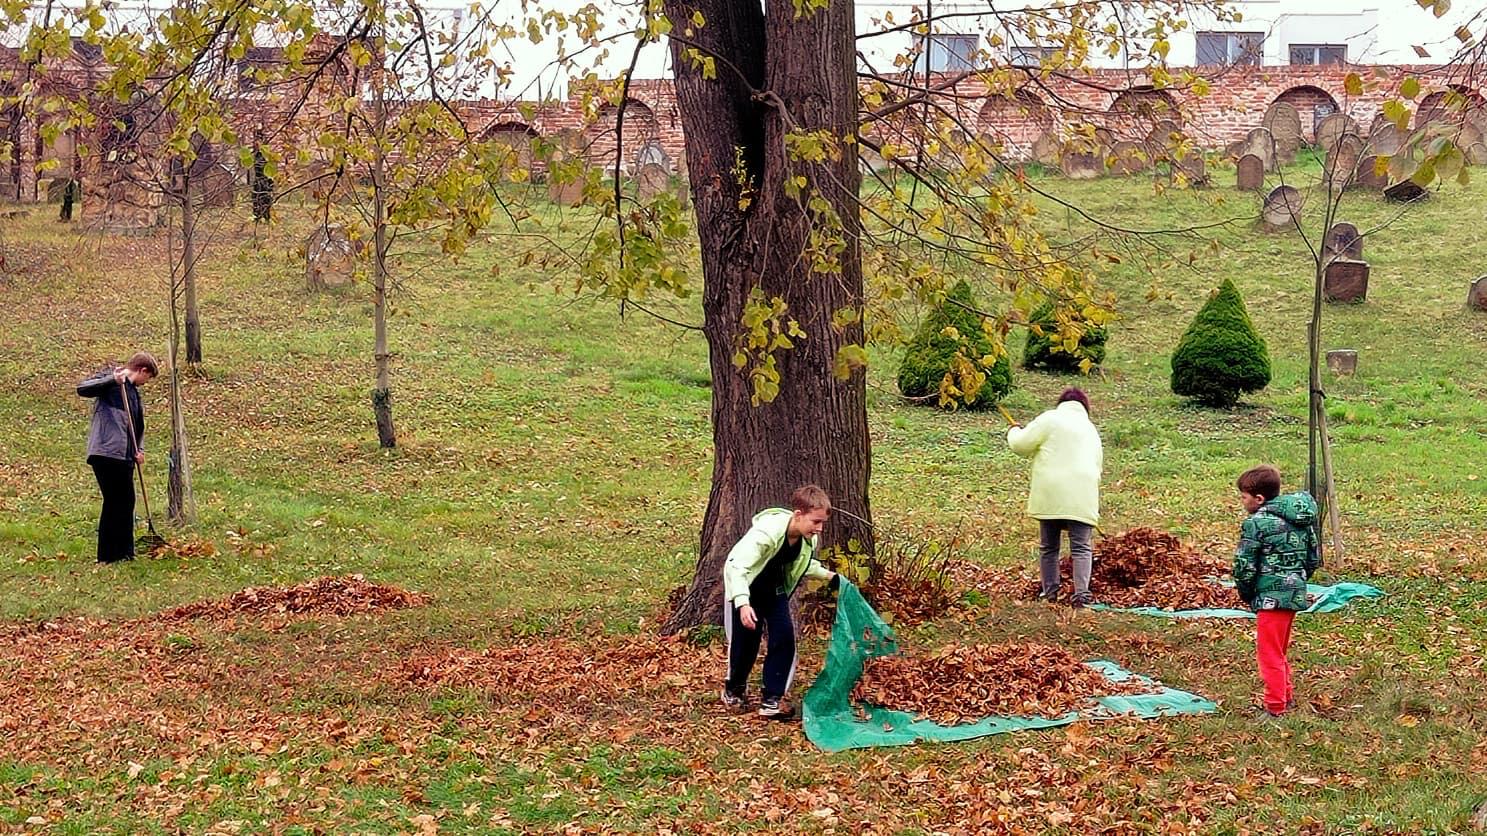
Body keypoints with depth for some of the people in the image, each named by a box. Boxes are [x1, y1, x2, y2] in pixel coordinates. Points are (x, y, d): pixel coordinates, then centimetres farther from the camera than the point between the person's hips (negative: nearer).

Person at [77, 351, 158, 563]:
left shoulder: (133, 392, 22)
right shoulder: (109, 379, -3)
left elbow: (138, 426, 26)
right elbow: (82, 389, -20)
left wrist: (139, 449, 9)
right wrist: (112, 380, -30)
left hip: (125, 456, 9)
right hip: (106, 452, -9)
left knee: (126, 502, 14)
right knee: (114, 502, -7)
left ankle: (125, 552, 24)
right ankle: (107, 556, -1)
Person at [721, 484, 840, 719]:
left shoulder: (808, 538, -14)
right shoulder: (766, 532, -37)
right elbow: (738, 566, -40)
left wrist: (829, 576, -1)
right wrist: (743, 604, -50)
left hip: (775, 590, 5)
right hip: (744, 587, -5)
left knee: (784, 637, -10)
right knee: (746, 639, 0)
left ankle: (771, 699, -4)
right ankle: (734, 689, 28)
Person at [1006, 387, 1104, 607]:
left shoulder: (1050, 419, 4)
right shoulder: (1091, 429, 22)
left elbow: (1020, 445, 1)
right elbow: (1097, 467, 28)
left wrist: (1013, 431, 23)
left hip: (1051, 495, -2)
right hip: (1082, 497, 2)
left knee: (1048, 546, 11)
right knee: (1081, 547, 1)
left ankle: (1049, 591, 15)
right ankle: (1081, 593, -12)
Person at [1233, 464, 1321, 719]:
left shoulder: (1256, 523, -15)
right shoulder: (1301, 520, 10)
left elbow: (1244, 566, -14)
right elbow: (1314, 558, 15)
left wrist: (1245, 594, 1)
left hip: (1271, 597, -8)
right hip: (1296, 593, 8)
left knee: (1269, 653, 1)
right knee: (1280, 650, 23)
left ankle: (1275, 708, 5)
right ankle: (1288, 696, 33)